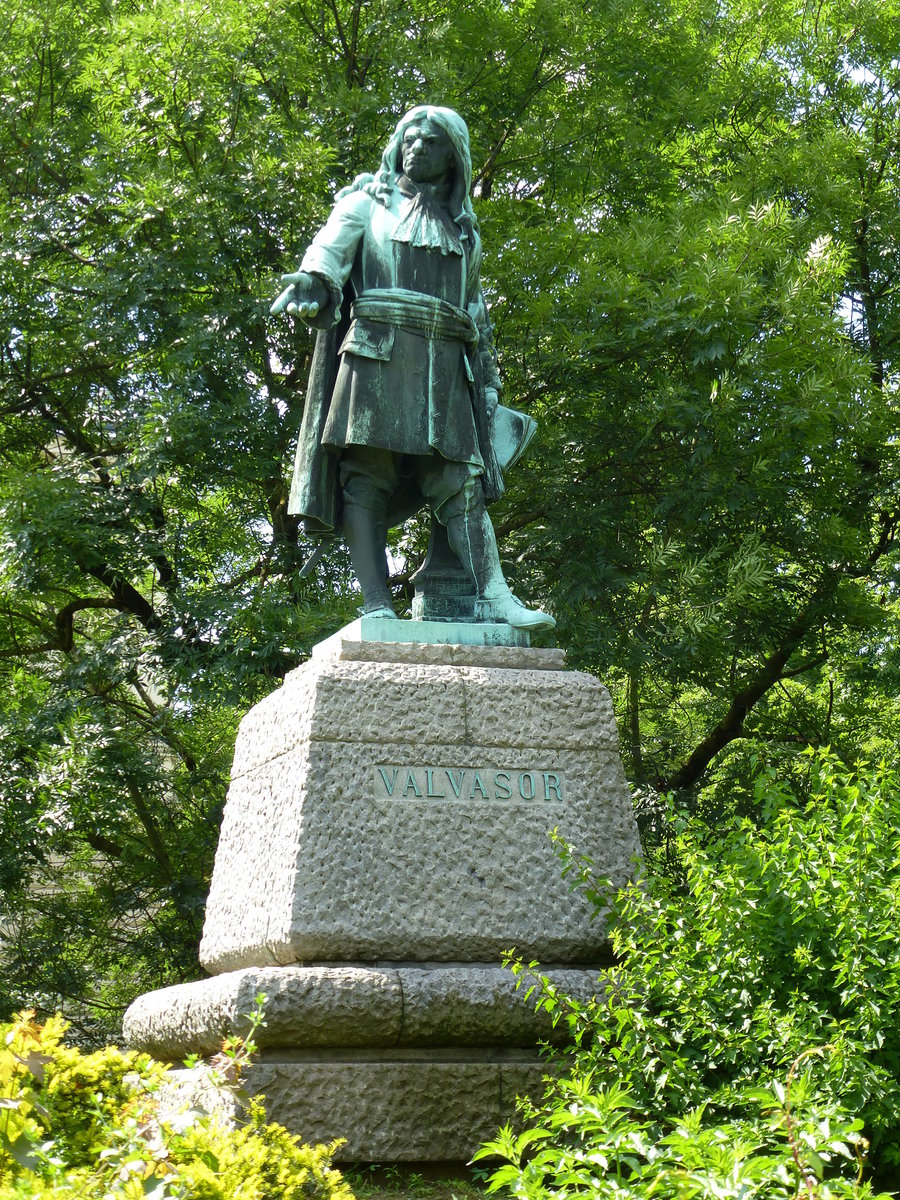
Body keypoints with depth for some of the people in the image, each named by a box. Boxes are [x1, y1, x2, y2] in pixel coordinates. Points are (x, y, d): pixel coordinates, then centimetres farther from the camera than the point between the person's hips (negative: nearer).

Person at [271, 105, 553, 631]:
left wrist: (488, 378, 18)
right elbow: (332, 245, -3)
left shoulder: (464, 231, 27)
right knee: (365, 478, -13)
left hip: (443, 366, 3)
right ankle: (377, 605, -19)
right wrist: (310, 283, -25)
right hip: (375, 352, -3)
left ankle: (494, 597, -19)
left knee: (461, 480, -8)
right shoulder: (369, 202, 16)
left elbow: (475, 311, 27)